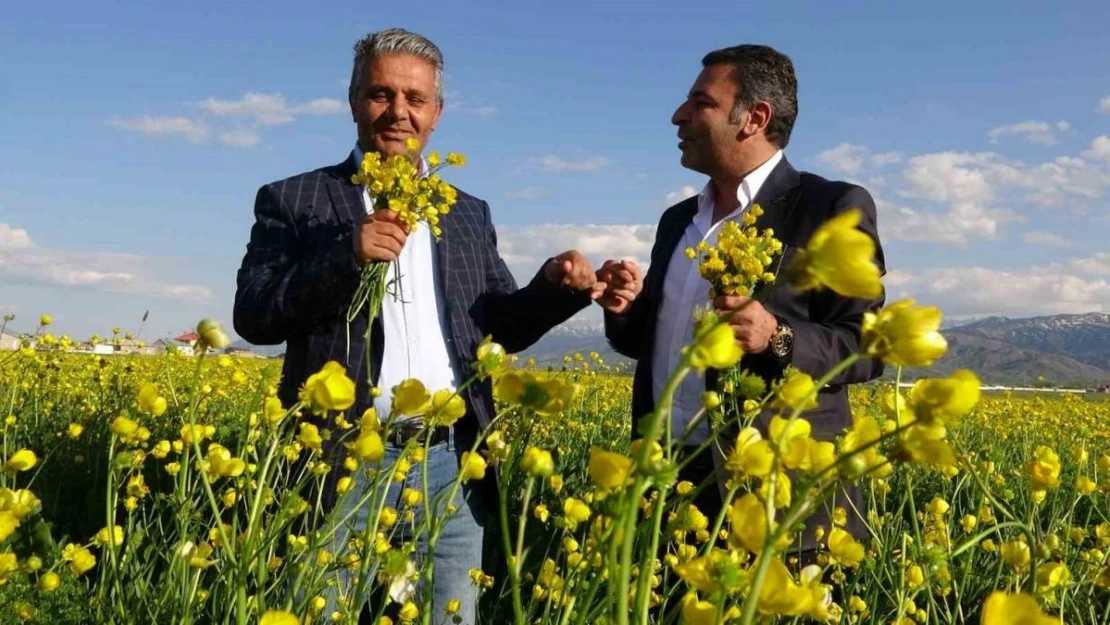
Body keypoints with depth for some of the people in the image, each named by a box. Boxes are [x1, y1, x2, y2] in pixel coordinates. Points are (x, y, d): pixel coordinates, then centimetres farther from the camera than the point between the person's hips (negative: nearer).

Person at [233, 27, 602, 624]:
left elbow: (502, 326, 15)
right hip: (342, 461, -3)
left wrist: (553, 285, -6)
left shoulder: (469, 213, 14)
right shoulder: (293, 200, 3)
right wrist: (346, 256, -19)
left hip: (449, 464, 3)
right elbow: (252, 316, -6)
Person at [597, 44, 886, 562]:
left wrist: (778, 338, -25)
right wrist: (627, 311, 1)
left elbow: (867, 347, -8)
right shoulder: (678, 220, 16)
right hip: (671, 480, 6)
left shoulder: (834, 208, -5)